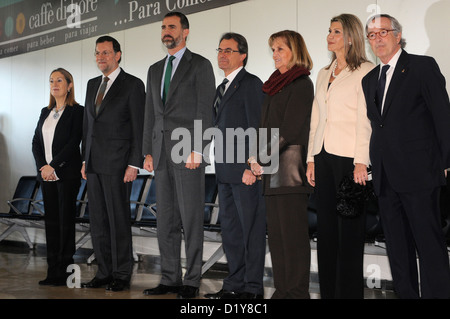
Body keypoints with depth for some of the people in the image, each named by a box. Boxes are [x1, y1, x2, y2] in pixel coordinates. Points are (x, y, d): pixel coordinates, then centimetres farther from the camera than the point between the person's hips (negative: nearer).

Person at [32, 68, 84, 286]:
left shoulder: (77, 111, -4)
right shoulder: (45, 112, 17)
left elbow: (73, 143, -12)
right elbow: (36, 141, 12)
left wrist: (53, 166, -15)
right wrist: (42, 166, -4)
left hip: (66, 174, -7)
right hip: (46, 175, 7)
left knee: (66, 219, -5)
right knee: (50, 220, 6)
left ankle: (65, 271, 0)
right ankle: (53, 271, 10)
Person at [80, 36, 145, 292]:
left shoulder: (133, 85, -5)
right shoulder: (92, 85, 16)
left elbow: (140, 127, -9)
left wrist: (134, 164, -14)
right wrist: (85, 160, 14)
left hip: (117, 164, -7)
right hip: (94, 164, 7)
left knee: (119, 220, -3)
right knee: (98, 221, 9)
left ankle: (122, 275, 6)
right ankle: (104, 273, 17)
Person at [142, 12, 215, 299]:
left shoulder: (200, 65, 0)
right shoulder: (155, 70, 19)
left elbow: (205, 111, -8)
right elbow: (151, 113, 18)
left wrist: (197, 150, -15)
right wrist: (148, 152, 11)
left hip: (188, 154, -6)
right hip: (162, 153, 7)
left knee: (191, 219, -3)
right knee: (166, 219, 8)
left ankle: (192, 281, 2)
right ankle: (170, 278, 15)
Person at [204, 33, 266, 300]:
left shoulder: (251, 84, -7)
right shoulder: (224, 87, 20)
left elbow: (257, 128, -14)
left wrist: (251, 167, -19)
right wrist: (221, 168, 14)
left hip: (246, 171, -9)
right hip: (226, 172, 9)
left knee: (252, 229, -3)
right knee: (230, 228, 12)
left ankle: (253, 287, 3)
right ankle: (235, 283, 21)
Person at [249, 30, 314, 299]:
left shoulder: (301, 84, -6)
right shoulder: (277, 84, 20)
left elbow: (289, 129, -13)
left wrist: (261, 159, -11)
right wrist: (259, 159, 7)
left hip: (290, 167, -9)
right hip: (272, 169, 9)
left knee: (293, 232, -7)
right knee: (276, 233, 8)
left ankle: (297, 292, -3)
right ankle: (282, 290, 12)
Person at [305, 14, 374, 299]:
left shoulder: (365, 71, -3)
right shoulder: (324, 74, 19)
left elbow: (365, 120, -10)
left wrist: (361, 162, -16)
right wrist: (311, 159, 13)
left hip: (349, 157, -7)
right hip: (323, 157, 7)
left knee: (350, 227, -3)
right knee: (326, 226, 8)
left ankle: (349, 291, 4)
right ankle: (327, 290, 14)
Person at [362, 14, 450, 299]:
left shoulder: (423, 66, -1)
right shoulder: (370, 79, 17)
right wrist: (376, 166, 9)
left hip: (418, 174, -6)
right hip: (386, 177, 7)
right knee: (398, 249, 11)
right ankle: (406, 294, 20)